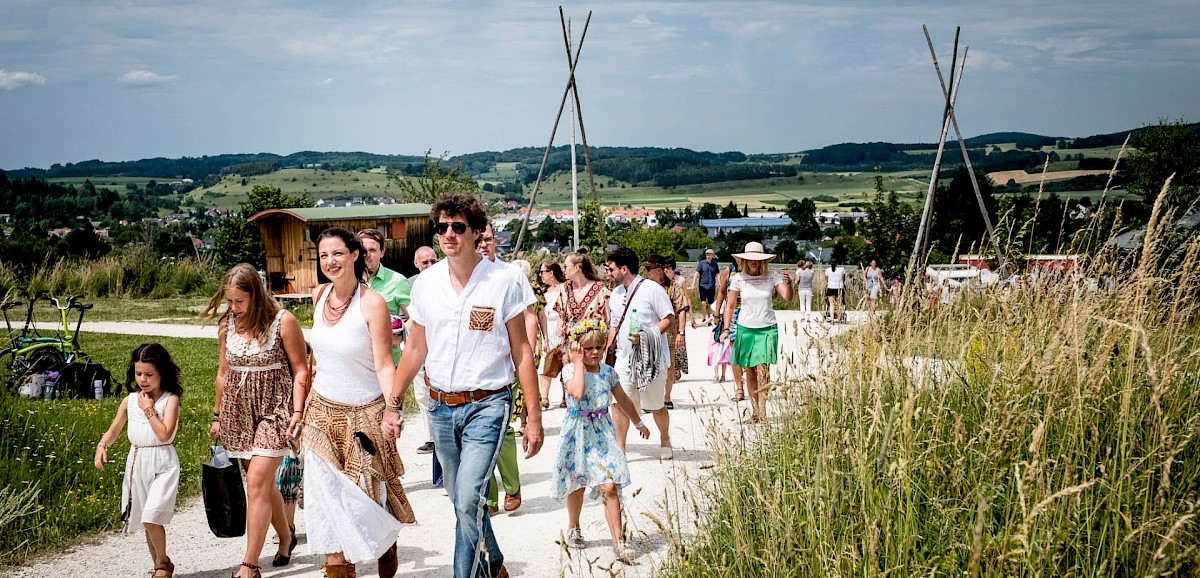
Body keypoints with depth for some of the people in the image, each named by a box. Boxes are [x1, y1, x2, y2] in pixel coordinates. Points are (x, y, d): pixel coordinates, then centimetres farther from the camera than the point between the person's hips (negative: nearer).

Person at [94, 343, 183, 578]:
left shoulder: (170, 399, -10)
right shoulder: (130, 400, 6)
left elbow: (164, 434, -19)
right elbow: (114, 429, 11)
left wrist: (149, 409, -15)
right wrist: (102, 446, -8)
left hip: (162, 463, -6)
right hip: (137, 462, 6)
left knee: (151, 518, -16)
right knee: (148, 521, 13)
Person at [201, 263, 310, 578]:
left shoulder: (283, 321, -11)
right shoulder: (227, 325, 5)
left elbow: (300, 371, -8)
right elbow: (224, 372, 15)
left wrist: (297, 413, -16)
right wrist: (218, 415, 18)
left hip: (274, 409, -5)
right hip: (238, 410, 5)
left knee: (257, 482, -13)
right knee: (263, 482, 13)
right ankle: (286, 536, 37)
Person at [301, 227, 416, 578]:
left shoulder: (372, 303, -16)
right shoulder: (319, 296, 2)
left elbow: (384, 365, -18)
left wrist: (392, 408, -33)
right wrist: (302, 407, 16)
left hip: (363, 414, -5)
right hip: (322, 411, 5)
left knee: (363, 495, 4)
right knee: (325, 495, 1)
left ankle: (386, 543, 34)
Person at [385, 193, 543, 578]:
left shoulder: (503, 281, -7)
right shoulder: (426, 283, 4)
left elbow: (521, 351, -3)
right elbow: (415, 350, 12)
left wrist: (534, 416, -6)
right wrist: (393, 405, 8)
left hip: (487, 405, -4)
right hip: (440, 406, 5)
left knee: (469, 500, -18)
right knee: (464, 502, 14)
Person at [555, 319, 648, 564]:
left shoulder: (608, 372, 4)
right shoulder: (570, 370, -8)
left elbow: (623, 400, 18)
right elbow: (577, 392, -30)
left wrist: (639, 423, 27)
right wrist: (578, 362, -20)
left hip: (602, 434, 2)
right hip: (578, 434, -2)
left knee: (610, 487, -9)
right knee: (577, 486, 13)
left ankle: (618, 542, -7)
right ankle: (573, 528, 38)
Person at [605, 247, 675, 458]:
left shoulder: (652, 289, -10)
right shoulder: (616, 293, 13)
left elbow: (669, 318, -11)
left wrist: (645, 336, -22)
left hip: (651, 360, -5)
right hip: (623, 360, 5)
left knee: (656, 406, 7)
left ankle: (665, 442, 30)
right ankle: (619, 449, 5)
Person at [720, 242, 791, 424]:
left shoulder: (772, 276, -3)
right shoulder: (738, 279, 0)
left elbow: (788, 297, -11)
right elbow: (730, 306, 5)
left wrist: (788, 283, -30)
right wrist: (726, 329, 0)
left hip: (767, 329, -2)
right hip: (745, 328, 2)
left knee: (762, 371, -12)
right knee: (749, 372, 6)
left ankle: (762, 411, -10)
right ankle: (754, 411, 15)